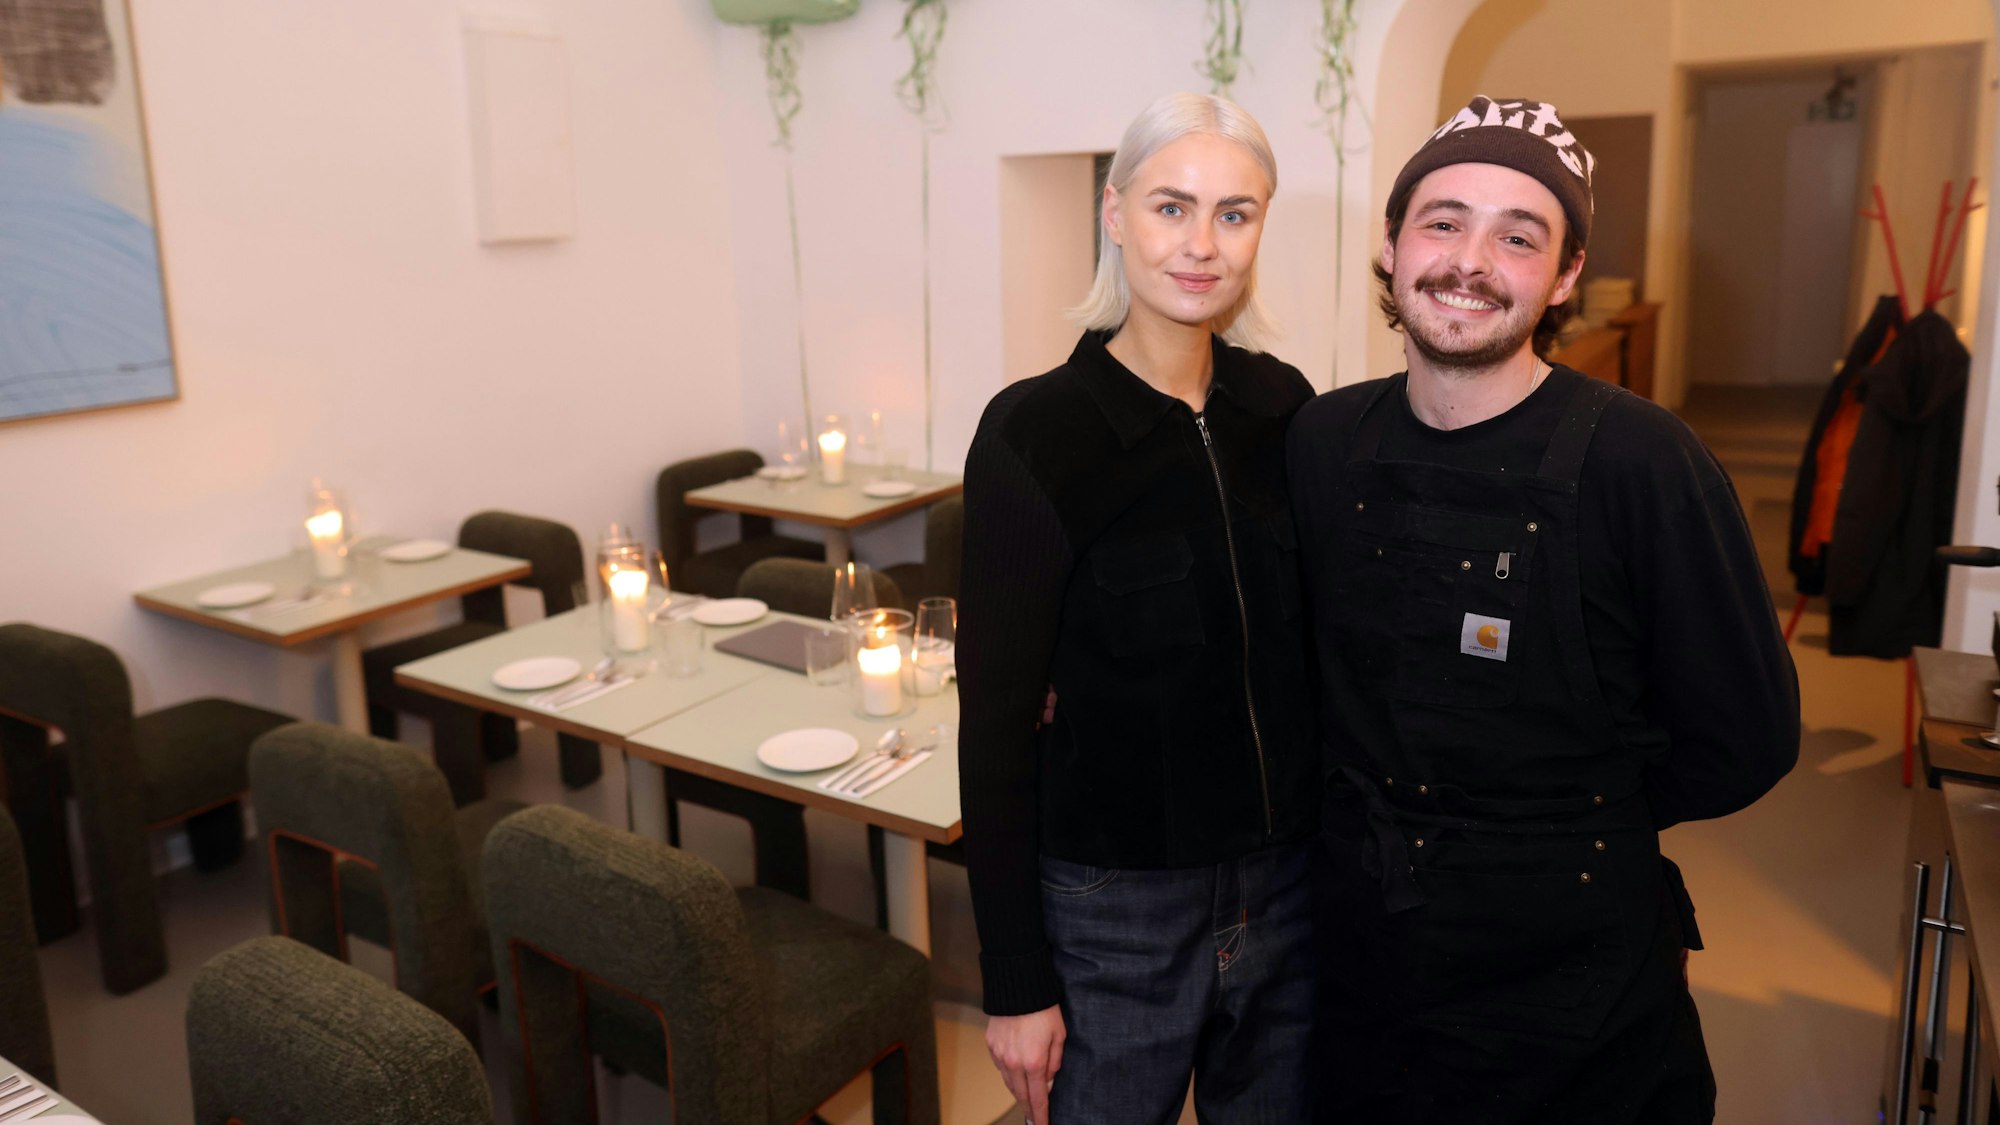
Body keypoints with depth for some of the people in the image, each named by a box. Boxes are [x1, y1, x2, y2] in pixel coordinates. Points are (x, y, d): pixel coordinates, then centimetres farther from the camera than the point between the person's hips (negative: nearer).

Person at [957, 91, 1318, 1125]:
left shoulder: (1284, 406, -1)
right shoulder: (1036, 432, -15)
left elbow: (1313, 654, 9)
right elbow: (996, 721, -13)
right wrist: (1014, 981, -11)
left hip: (1288, 889, 5)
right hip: (1113, 910, -4)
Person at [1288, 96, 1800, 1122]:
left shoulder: (1641, 461, -17)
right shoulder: (1322, 443, -4)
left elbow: (1743, 742, -9)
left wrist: (1573, 827, -1)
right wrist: (1376, 824, 3)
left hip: (1576, 992, -3)